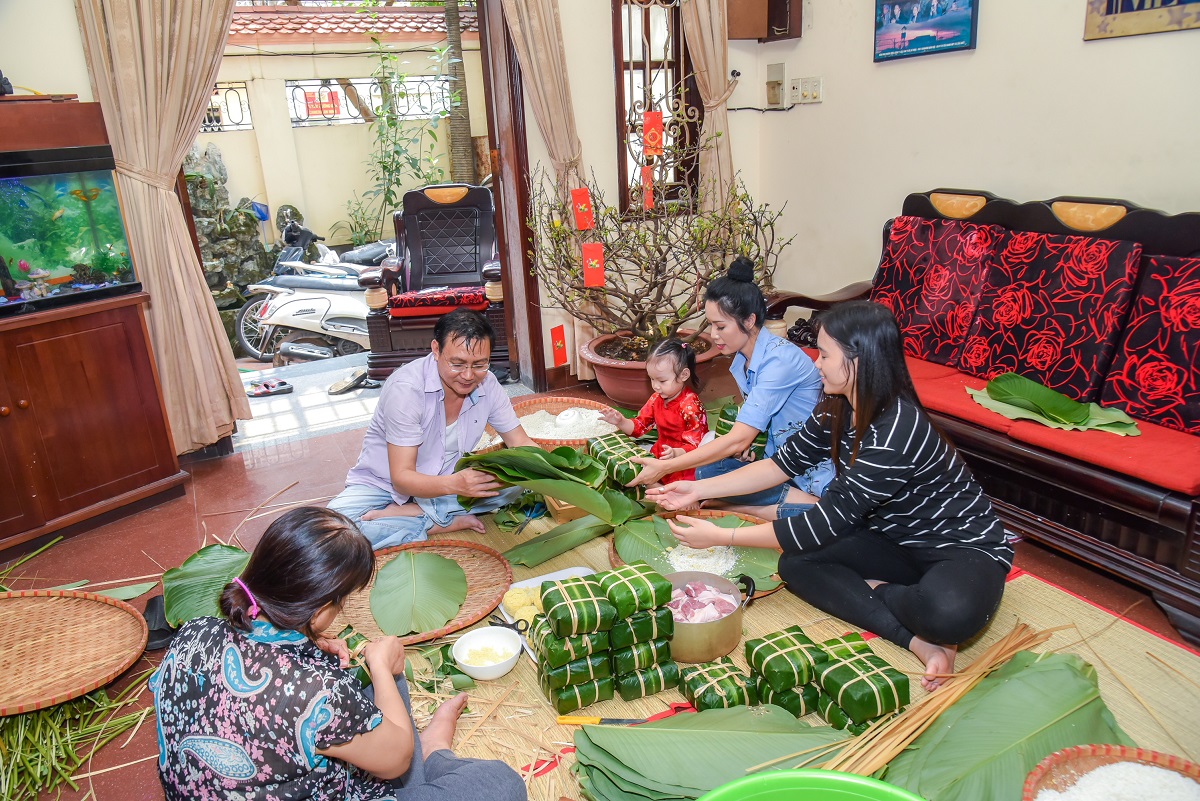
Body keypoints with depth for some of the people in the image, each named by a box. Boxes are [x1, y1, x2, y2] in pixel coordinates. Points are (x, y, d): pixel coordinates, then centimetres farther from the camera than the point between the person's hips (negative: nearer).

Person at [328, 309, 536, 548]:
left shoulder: (487, 384, -11)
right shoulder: (406, 387, -27)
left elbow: (521, 443, -4)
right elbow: (402, 477, -28)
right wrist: (455, 484, -48)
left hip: (450, 479, 4)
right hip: (385, 483, -4)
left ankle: (398, 512, -19)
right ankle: (447, 523, -19)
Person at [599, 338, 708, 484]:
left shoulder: (690, 406, -19)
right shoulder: (656, 399, 3)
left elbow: (695, 445, -19)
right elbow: (638, 427, 10)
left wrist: (676, 453, -40)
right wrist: (621, 422, -11)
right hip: (660, 453, 8)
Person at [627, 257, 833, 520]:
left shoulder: (780, 359, -23)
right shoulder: (742, 359, 4)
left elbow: (738, 441, -27)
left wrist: (665, 468, -24)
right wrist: (743, 443, -6)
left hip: (814, 472, -8)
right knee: (706, 471, -16)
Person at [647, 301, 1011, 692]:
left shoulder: (896, 431, -33)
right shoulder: (839, 410, -6)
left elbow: (825, 524, -30)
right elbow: (785, 462, 4)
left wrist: (719, 536, -25)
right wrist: (700, 490, -3)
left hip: (962, 546, -8)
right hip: (897, 540, 8)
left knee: (948, 612, -41)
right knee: (795, 563, -14)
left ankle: (870, 590, -11)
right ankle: (917, 640, -15)